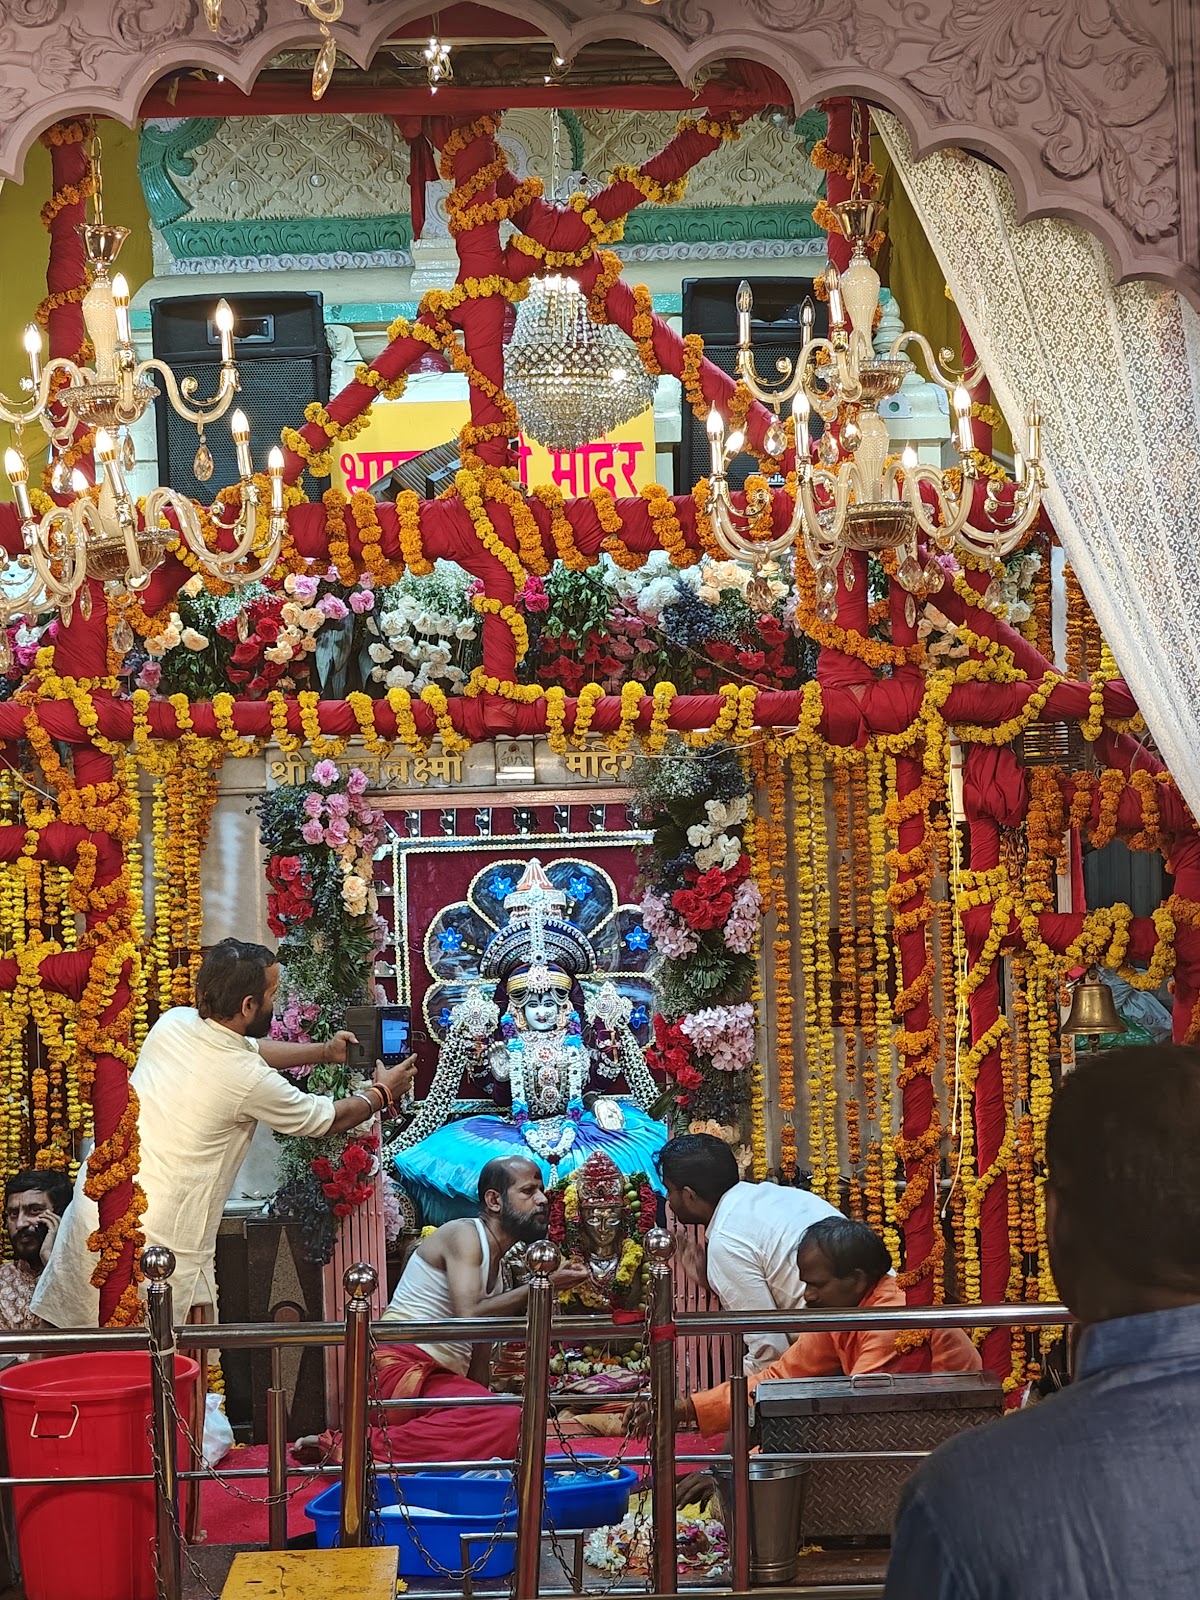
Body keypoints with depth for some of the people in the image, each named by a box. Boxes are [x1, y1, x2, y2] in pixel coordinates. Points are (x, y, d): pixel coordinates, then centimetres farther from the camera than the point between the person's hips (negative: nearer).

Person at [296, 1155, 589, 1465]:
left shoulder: (498, 1263, 24)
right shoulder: (464, 1234, -3)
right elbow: (469, 1316, -18)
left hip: (440, 1378, 10)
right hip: (400, 1366, -10)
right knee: (506, 1421, -31)